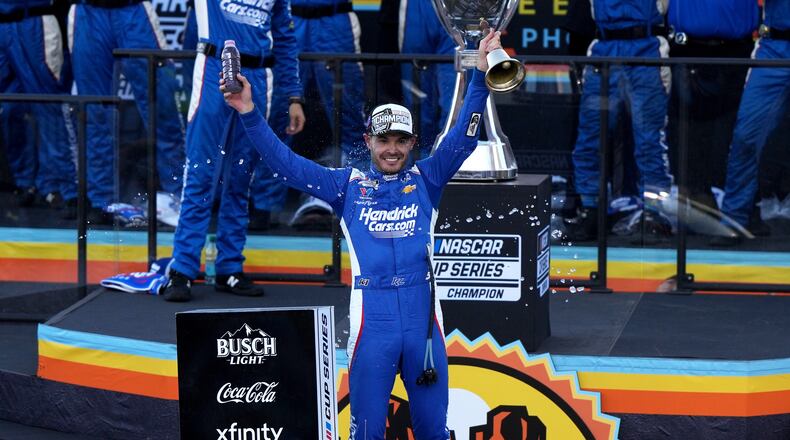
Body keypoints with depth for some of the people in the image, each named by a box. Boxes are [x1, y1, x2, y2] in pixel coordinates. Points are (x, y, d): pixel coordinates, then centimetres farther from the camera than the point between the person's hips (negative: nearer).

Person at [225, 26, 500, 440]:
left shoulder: (426, 180, 10)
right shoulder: (347, 185, 8)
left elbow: (463, 138, 2)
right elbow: (286, 162, 4)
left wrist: (481, 73, -8)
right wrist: (249, 114, -7)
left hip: (423, 317, 1)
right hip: (372, 320, -1)